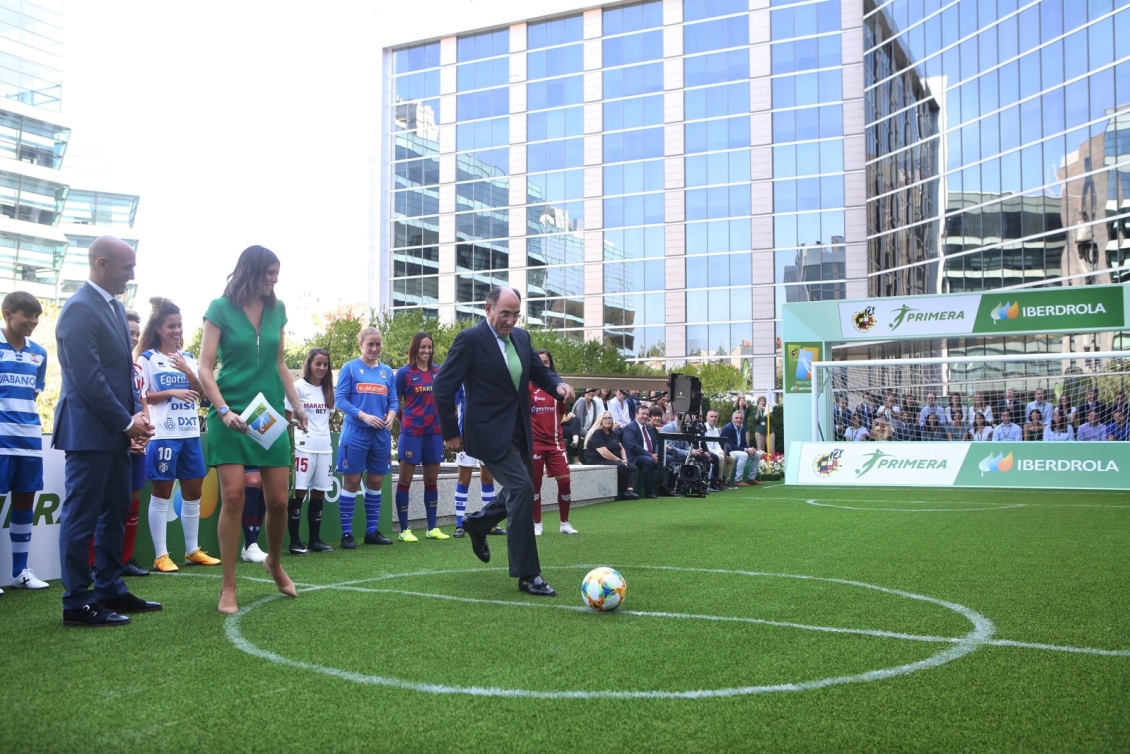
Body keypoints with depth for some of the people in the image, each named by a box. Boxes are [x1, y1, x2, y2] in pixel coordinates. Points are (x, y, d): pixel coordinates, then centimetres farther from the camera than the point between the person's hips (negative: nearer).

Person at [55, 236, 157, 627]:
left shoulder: (115, 306, 13)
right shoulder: (80, 309, -16)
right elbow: (88, 379, -20)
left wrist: (136, 413, 5)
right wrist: (127, 421, -14)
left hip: (114, 429, 9)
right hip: (89, 430, -9)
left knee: (115, 511, 14)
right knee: (82, 516, -1)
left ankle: (111, 591, 24)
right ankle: (76, 603, 8)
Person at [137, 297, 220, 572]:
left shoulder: (188, 358, 13)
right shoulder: (147, 358, -2)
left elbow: (201, 393, 8)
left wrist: (188, 372, -7)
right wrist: (172, 393, -16)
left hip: (190, 433, 6)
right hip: (163, 435, -6)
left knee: (193, 493, 10)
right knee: (161, 495, 0)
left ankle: (192, 551, 20)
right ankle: (161, 556, 6)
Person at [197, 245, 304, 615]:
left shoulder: (277, 309, 9)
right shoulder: (220, 308, -3)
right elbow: (205, 368, -6)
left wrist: (297, 404, 10)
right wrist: (223, 410, -18)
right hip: (232, 415, -4)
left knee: (279, 500, 3)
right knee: (233, 497, -8)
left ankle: (274, 563, 31)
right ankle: (228, 588, 4)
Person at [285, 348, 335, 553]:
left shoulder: (328, 390, 15)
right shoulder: (298, 387, -1)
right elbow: (287, 417, -1)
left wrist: (326, 439, 14)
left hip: (324, 447, 6)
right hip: (303, 447, -6)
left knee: (319, 493, 7)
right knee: (299, 492, -6)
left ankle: (315, 539, 15)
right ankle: (295, 542, -1)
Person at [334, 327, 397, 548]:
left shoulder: (387, 371, 11)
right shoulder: (350, 368, -2)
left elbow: (393, 401, 13)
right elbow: (340, 398, -7)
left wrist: (391, 415, -9)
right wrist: (364, 415, -18)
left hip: (381, 434, 5)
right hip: (356, 432, -4)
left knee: (376, 481, 9)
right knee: (352, 481, -2)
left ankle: (372, 531, 18)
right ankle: (347, 534, 4)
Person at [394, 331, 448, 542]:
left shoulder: (438, 372, 7)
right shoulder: (404, 372, -4)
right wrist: (405, 422, 1)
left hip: (434, 432, 4)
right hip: (412, 432, -4)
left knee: (432, 480, 10)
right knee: (405, 480, 0)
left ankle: (432, 528, 19)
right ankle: (404, 530, 7)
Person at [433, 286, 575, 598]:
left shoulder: (521, 337, 8)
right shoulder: (470, 339, -13)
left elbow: (539, 371, 16)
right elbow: (443, 387, -10)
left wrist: (558, 385, -8)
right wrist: (451, 433, -7)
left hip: (519, 431, 8)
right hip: (491, 432, -8)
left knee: (519, 491, 17)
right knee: (521, 488, -16)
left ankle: (477, 523, 44)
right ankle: (527, 575, -8)